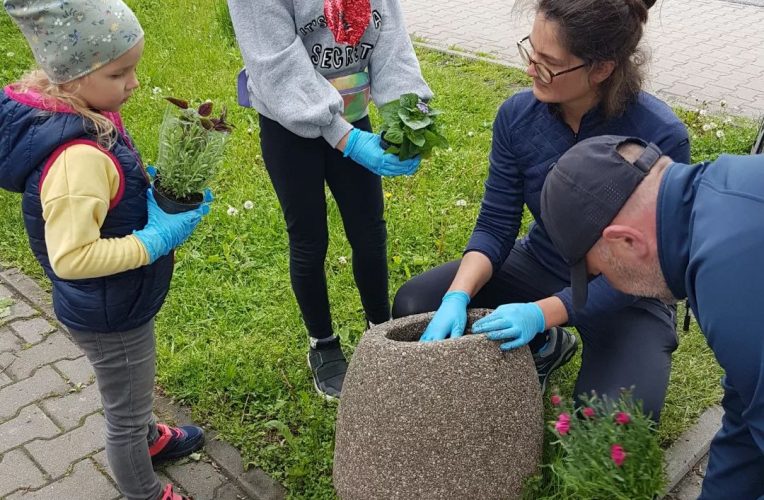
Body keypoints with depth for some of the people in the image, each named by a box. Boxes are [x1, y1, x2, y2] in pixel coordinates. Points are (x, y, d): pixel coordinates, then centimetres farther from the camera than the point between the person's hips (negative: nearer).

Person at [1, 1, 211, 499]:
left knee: (130, 392, 35)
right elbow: (70, 256, -34)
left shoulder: (79, 112, -7)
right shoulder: (78, 157, -36)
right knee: (125, 413, 17)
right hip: (111, 314, -9)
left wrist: (149, 186, -5)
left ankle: (146, 437, 62)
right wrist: (156, 241, -28)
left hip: (115, 303, 9)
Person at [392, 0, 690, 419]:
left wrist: (543, 313, -35)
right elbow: (495, 226, -11)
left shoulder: (660, 138, -27)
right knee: (412, 305, -11)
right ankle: (543, 349, 9)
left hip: (625, 294, -3)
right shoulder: (518, 115, -15)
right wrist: (458, 296, -28)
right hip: (541, 266, 4)